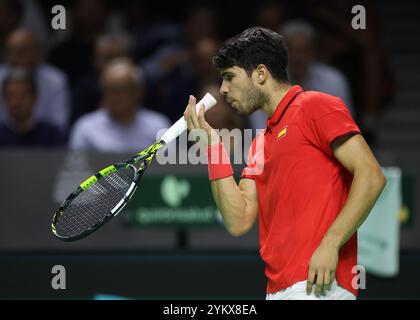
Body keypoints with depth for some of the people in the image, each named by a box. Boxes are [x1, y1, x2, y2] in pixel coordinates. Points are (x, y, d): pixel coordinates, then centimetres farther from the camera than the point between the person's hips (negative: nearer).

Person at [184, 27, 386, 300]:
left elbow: (371, 177, -10)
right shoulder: (259, 144, 22)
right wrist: (213, 145, 13)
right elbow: (239, 222, 13)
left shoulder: (316, 106, -1)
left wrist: (330, 245, -19)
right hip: (277, 289, 8)